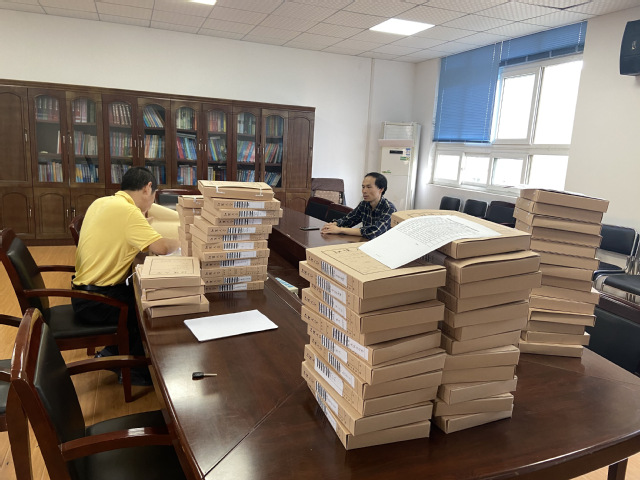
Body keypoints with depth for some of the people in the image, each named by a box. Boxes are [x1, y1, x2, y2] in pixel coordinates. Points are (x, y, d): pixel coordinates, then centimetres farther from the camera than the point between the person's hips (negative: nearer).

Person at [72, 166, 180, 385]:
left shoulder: (102, 202, 6)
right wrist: (179, 242, -5)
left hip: (85, 289, 9)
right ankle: (136, 370, 15)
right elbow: (161, 247, -28)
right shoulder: (126, 210, -22)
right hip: (94, 300, -9)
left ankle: (112, 352, 28)